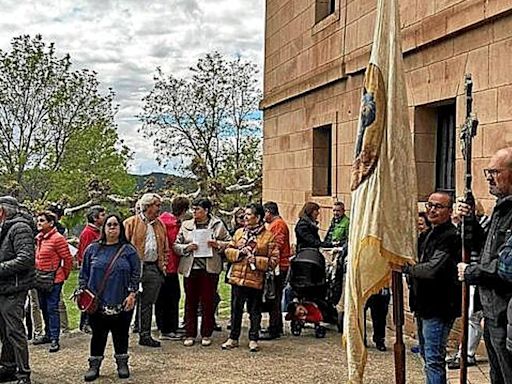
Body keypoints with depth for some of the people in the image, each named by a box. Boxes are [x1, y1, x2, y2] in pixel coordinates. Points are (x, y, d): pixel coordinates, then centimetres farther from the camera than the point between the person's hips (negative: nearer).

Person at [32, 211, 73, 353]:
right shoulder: (37, 238, 9)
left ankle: (54, 339, -1)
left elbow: (68, 259, -12)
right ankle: (48, 334, 29)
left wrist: (64, 275, -3)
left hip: (53, 280, -8)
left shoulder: (57, 238, -14)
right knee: (44, 308, 16)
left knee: (52, 309, -5)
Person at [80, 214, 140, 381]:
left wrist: (132, 294, -6)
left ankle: (122, 364, 25)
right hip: (96, 303, 1)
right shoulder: (93, 249, 6)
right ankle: (94, 365, 19)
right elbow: (84, 273, 9)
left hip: (122, 303, 0)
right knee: (98, 334, 7)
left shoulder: (128, 250, 3)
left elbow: (136, 274, 1)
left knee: (121, 334, 10)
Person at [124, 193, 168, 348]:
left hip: (153, 268, 6)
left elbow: (165, 248, 22)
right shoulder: (131, 223, -3)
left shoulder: (160, 225, 16)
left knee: (148, 304, 12)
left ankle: (145, 335, 18)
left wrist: (163, 264, 13)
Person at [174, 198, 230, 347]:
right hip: (190, 269, 2)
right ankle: (190, 335, 14)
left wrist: (217, 244, -11)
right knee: (190, 303, 6)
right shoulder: (186, 225, 11)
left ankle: (206, 335, 15)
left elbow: (229, 243, 6)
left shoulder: (218, 224, 5)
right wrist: (186, 247, -8)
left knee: (208, 302, 3)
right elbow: (176, 245, 10)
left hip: (210, 269, -2)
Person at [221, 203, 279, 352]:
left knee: (255, 311, 7)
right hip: (237, 277, 4)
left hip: (256, 280, -3)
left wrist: (256, 260, -15)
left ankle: (253, 340, 20)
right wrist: (239, 252, -8)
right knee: (236, 309, 10)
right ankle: (233, 338, 22)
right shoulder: (239, 232, 11)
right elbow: (228, 250, 11)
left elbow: (273, 260, -6)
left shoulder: (268, 236, -3)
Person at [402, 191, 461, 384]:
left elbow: (433, 269, -28)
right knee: (426, 354, 21)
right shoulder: (430, 234, 15)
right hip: (425, 305, 10)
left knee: (433, 359, -7)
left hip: (439, 308, -10)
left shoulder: (450, 236, -18)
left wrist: (405, 267, -14)